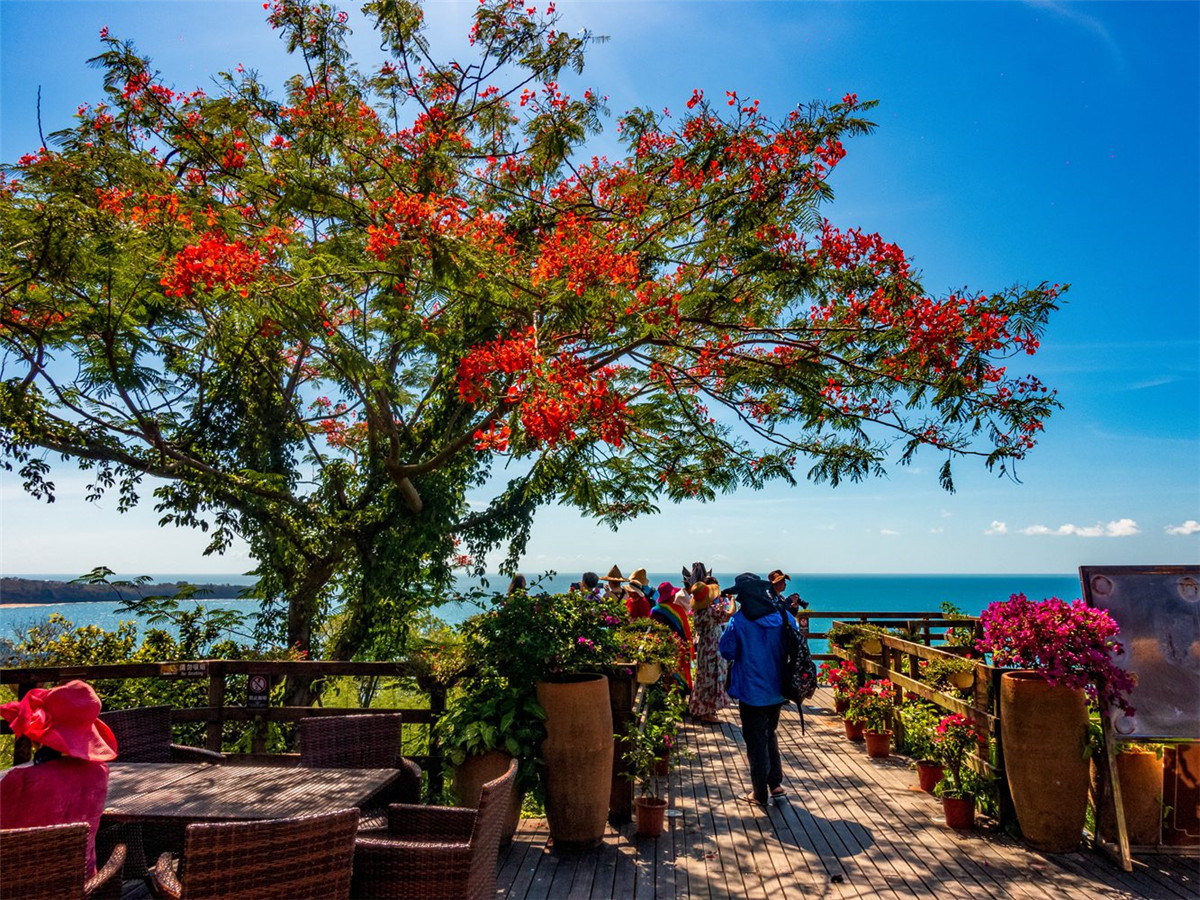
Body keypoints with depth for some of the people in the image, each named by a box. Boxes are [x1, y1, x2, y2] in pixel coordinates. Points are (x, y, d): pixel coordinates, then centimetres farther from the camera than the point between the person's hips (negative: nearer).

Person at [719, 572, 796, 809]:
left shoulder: (739, 621, -18)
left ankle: (760, 794, 16)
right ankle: (776, 783, 27)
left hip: (751, 691, -4)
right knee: (770, 735, 24)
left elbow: (727, 651, -11)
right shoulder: (783, 616, -4)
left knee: (756, 742, 8)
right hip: (776, 690, 5)